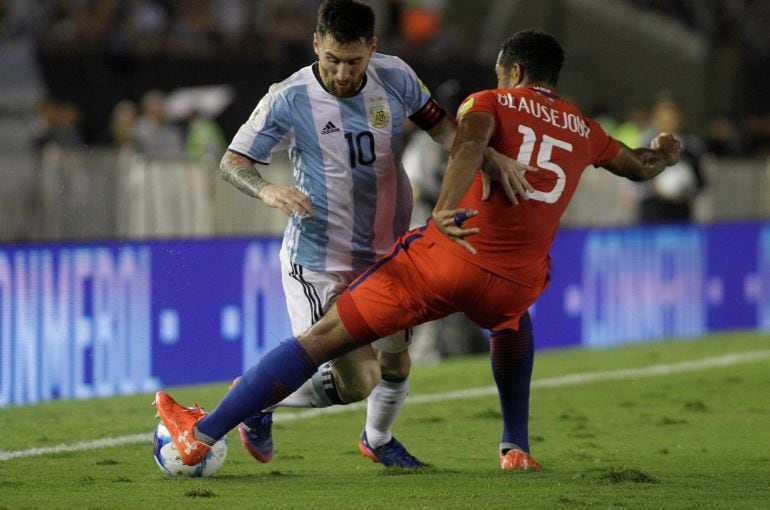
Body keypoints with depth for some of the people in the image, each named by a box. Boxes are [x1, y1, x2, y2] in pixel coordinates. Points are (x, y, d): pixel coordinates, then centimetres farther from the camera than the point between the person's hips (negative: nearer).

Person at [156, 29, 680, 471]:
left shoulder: (490, 102, 10)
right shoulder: (583, 130, 20)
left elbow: (471, 140, -14)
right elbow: (638, 165, 40)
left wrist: (445, 210, -31)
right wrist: (665, 153, 64)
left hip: (449, 255, -3)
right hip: (517, 283, 3)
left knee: (323, 338, 0)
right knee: (513, 326, 42)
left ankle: (202, 433, -2)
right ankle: (517, 448, 33)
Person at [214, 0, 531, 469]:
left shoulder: (395, 78, -7)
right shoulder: (289, 100, -18)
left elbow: (439, 124, 10)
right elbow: (233, 161, -10)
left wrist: (489, 156, -5)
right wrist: (267, 190, -31)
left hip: (387, 253, 5)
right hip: (320, 265, -5)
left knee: (396, 363, 14)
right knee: (356, 382, -12)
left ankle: (378, 440, 47)